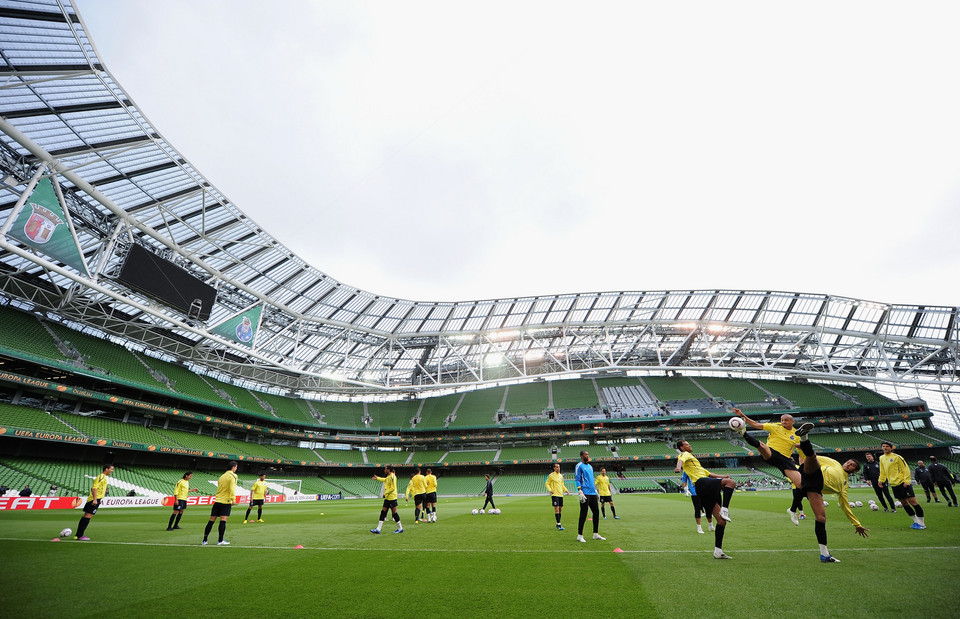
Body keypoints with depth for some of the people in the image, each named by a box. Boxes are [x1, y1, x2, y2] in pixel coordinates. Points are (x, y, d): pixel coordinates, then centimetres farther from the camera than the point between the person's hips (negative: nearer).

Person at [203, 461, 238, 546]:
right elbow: (232, 488, -17)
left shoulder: (222, 476, 17)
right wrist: (233, 499, -19)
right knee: (223, 520, -7)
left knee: (211, 520, 9)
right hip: (226, 501, -7)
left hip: (217, 500, 7)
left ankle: (204, 540, 11)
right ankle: (220, 540, -7)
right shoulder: (233, 476, -5)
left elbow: (219, 488, 20)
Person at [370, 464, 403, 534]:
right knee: (383, 512, 8)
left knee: (394, 512, -2)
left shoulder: (392, 476, -16)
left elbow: (393, 488, -21)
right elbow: (385, 480, 37)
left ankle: (400, 528, 10)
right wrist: (377, 478, 45)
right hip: (387, 498, 9)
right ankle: (378, 529, 12)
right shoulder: (388, 477, 12)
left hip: (392, 497, -9)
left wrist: (386, 493, -17)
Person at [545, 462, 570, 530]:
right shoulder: (551, 475, -6)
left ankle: (558, 524, 22)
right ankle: (559, 525, -7)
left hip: (561, 495, 7)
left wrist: (566, 490, 7)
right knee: (557, 509, -11)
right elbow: (547, 484, -4)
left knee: (560, 509, 10)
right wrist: (550, 490, -20)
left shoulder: (561, 475, 13)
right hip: (555, 495, -7)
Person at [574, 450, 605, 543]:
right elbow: (577, 480, -11)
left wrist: (596, 491, 20)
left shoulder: (590, 466, 19)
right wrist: (580, 493, -18)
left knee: (596, 512, 8)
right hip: (585, 493, -8)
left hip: (593, 493, 8)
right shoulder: (579, 466, -6)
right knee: (583, 514, -4)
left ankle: (596, 534, 20)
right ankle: (579, 536, 5)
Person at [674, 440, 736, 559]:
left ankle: (718, 551, 5)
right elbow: (681, 460, -17)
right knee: (731, 482, -24)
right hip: (701, 482, -9)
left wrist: (722, 476, 34)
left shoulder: (693, 460, 38)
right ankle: (724, 510, -33)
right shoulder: (686, 455, 8)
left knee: (721, 520, 5)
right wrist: (678, 467, -39)